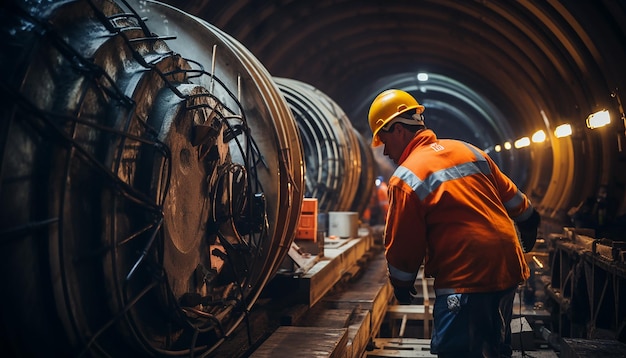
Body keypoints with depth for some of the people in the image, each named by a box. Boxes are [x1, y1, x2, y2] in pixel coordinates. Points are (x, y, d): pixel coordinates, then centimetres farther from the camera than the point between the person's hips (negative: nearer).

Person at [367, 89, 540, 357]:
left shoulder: (405, 178, -11)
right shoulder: (467, 150, 9)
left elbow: (402, 246, -6)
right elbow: (511, 196, 19)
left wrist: (401, 286, 10)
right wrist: (529, 224, 36)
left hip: (465, 279, -8)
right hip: (508, 268, 8)